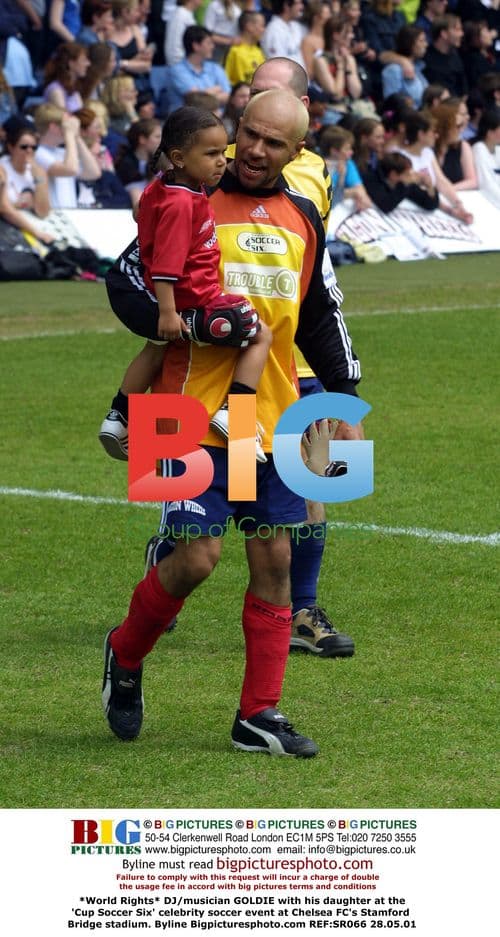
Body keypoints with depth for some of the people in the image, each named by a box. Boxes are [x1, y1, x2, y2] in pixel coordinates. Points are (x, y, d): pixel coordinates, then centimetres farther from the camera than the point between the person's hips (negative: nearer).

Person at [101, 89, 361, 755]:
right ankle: (125, 654, 17)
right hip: (199, 410, -5)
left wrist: (346, 398, 17)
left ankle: (259, 714, 10)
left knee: (274, 560, 2)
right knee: (198, 556, -11)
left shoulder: (303, 219, 12)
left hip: (277, 418, 5)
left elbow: (321, 318, 21)